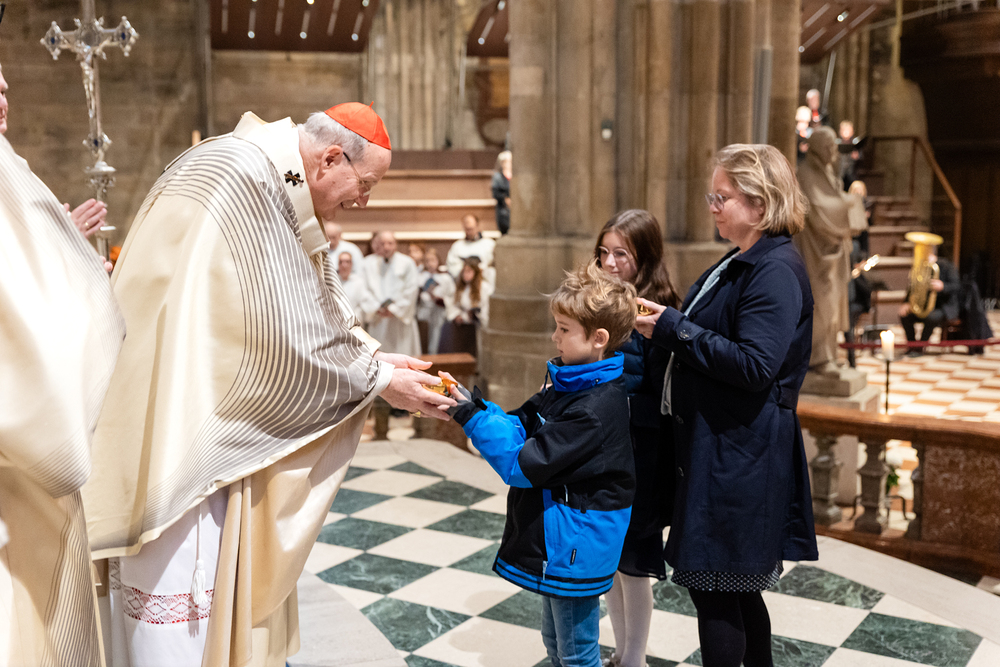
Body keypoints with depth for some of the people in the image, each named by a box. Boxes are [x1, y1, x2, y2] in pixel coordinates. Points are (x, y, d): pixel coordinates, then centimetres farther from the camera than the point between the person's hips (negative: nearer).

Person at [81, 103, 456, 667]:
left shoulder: (280, 189, 10)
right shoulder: (239, 181, -22)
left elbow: (313, 311, 16)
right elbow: (281, 339, -23)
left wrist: (376, 355, 3)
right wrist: (378, 379, -13)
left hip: (228, 416, 10)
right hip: (181, 425, -10)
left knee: (239, 573, 18)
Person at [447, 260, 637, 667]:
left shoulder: (593, 410, -27)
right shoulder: (570, 385, 4)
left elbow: (523, 463, -27)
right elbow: (520, 427, 5)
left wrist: (472, 415, -24)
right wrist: (469, 403, -8)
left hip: (573, 550, -10)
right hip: (556, 542, 10)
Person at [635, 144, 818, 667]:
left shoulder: (777, 270, -17)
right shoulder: (740, 264, 15)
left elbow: (754, 365, -25)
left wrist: (673, 329, -20)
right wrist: (669, 324, 6)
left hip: (740, 455, -10)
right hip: (720, 446, 10)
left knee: (713, 585, -3)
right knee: (737, 586, 19)